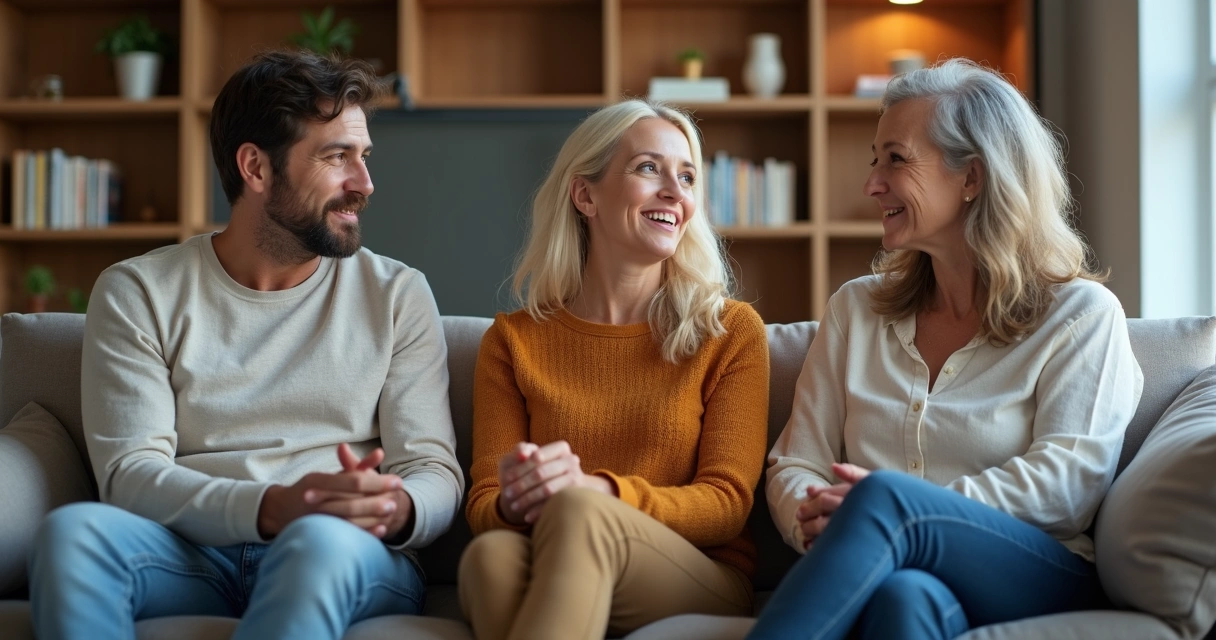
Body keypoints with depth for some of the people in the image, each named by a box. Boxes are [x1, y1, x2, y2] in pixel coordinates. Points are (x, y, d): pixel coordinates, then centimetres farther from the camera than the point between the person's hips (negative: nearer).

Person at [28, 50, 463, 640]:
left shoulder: (397, 295, 11)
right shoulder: (137, 293, 8)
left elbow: (435, 474, 5)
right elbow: (129, 473, -3)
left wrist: (397, 510, -22)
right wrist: (271, 507, -23)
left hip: (352, 566, -1)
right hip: (190, 557, 1)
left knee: (325, 538, -38)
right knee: (73, 530, -32)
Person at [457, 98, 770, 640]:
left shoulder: (731, 331, 9)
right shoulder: (513, 341, 13)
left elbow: (727, 503, -1)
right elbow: (482, 505, 7)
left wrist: (598, 491, -21)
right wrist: (514, 503, -20)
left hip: (704, 585, -1)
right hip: (551, 582, 1)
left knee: (577, 512, -35)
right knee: (492, 553, -36)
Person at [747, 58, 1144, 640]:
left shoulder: (1080, 315, 8)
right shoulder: (855, 310, 20)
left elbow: (1070, 481, -6)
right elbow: (795, 466, 14)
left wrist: (914, 511, -17)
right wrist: (813, 523, -12)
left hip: (1045, 582, -2)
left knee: (886, 499, -36)